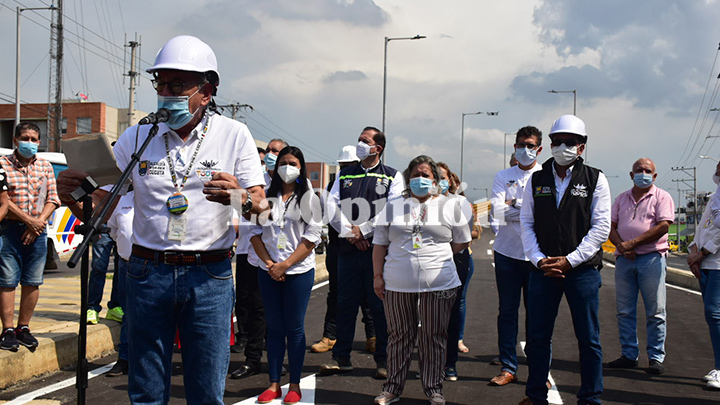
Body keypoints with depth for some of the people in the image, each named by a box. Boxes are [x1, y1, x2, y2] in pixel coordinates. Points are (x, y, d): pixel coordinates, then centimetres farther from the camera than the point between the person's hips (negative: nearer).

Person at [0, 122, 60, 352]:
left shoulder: (45, 167, 10)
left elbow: (52, 199, 8)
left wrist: (39, 222, -7)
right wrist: (29, 220, -12)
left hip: (38, 230, 3)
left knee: (32, 281, 5)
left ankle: (23, 327, 16)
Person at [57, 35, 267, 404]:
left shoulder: (233, 134, 0)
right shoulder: (137, 137, 4)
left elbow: (261, 205, -2)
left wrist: (240, 198, -26)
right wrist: (76, 193, -19)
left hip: (209, 276, -1)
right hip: (148, 272, 2)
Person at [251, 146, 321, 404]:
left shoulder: (309, 198, 2)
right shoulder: (267, 197, 10)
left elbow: (312, 238, -5)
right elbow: (255, 232, 7)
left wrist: (285, 264, -12)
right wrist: (269, 263, -7)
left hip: (298, 271, -3)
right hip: (268, 272, 3)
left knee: (294, 328, 2)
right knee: (274, 327, 7)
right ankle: (274, 384, 14)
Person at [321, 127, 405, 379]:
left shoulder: (392, 177, 5)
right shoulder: (345, 175, 16)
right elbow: (332, 206, 6)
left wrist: (363, 230, -12)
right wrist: (350, 233, -8)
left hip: (378, 249, -3)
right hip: (348, 249, 3)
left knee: (380, 305, 1)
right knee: (345, 303, 7)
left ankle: (383, 360, 11)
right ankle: (341, 357, 16)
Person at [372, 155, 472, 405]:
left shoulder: (449, 206, 7)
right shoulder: (393, 207, 11)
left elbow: (461, 243, 10)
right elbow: (380, 245, 11)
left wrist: (435, 253, 6)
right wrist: (378, 275, 5)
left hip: (439, 284, -1)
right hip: (397, 284, 1)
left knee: (434, 337, 5)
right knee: (399, 336, 9)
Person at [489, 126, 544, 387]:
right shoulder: (503, 177, 8)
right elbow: (498, 213, -6)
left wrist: (514, 204, -13)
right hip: (507, 253, 1)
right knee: (507, 311, 6)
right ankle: (508, 367, 13)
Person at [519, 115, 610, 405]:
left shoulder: (595, 180, 1)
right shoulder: (537, 180, 9)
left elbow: (601, 227, -4)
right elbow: (526, 223, 8)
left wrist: (570, 260, -11)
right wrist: (539, 259, -6)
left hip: (583, 270, -2)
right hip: (543, 269, 2)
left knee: (588, 339, 4)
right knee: (537, 337, 7)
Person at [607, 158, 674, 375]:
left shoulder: (662, 197, 4)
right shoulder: (621, 199, 18)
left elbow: (663, 227, -9)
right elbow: (611, 227, 11)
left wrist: (633, 243, -13)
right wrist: (621, 246, -9)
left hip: (651, 258, -4)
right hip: (624, 259, 4)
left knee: (655, 312, -1)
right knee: (624, 311, 6)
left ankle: (656, 357, 6)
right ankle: (629, 355, 14)